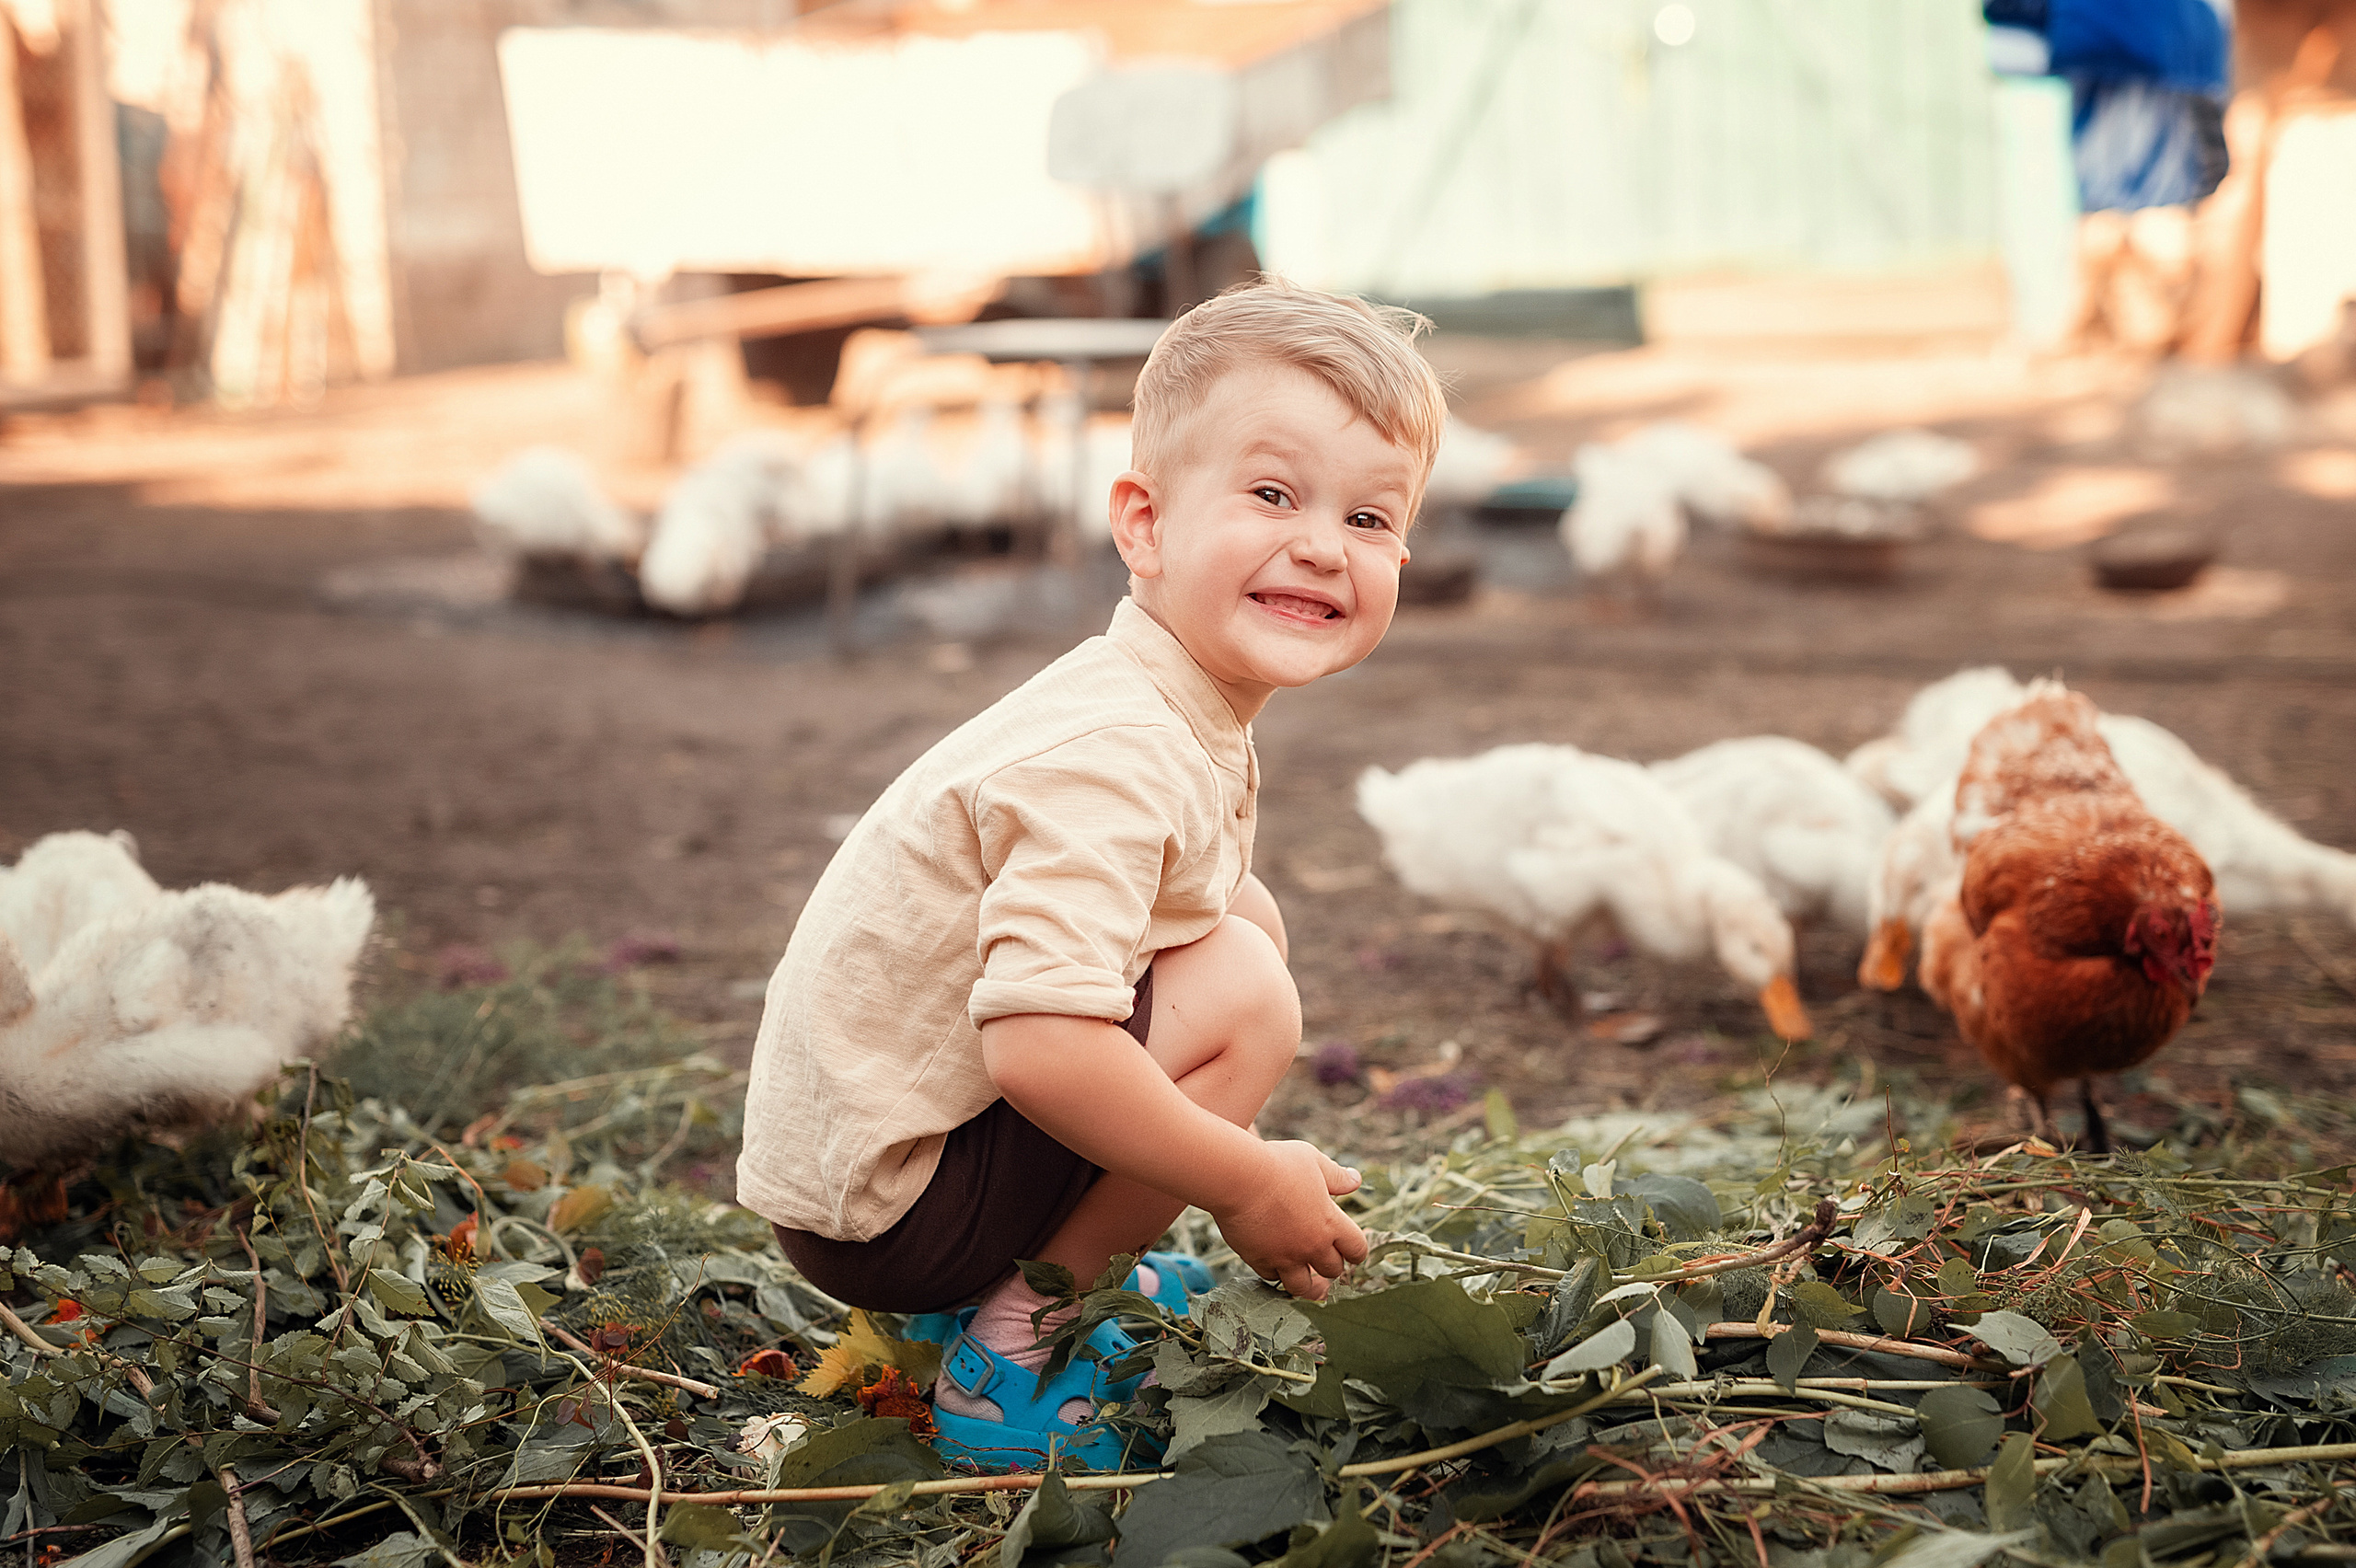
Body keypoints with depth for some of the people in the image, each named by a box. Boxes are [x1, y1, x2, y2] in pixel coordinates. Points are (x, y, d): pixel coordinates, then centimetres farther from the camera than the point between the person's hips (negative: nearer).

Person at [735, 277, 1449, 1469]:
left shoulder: (1190, 722, 5)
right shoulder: (1113, 759, -26)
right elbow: (1040, 1044, -36)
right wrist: (1247, 1183, -23)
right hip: (877, 1201, -10)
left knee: (1244, 917, 13)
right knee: (1242, 988, -19)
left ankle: (1054, 1267, 16)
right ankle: (1016, 1349, -10)